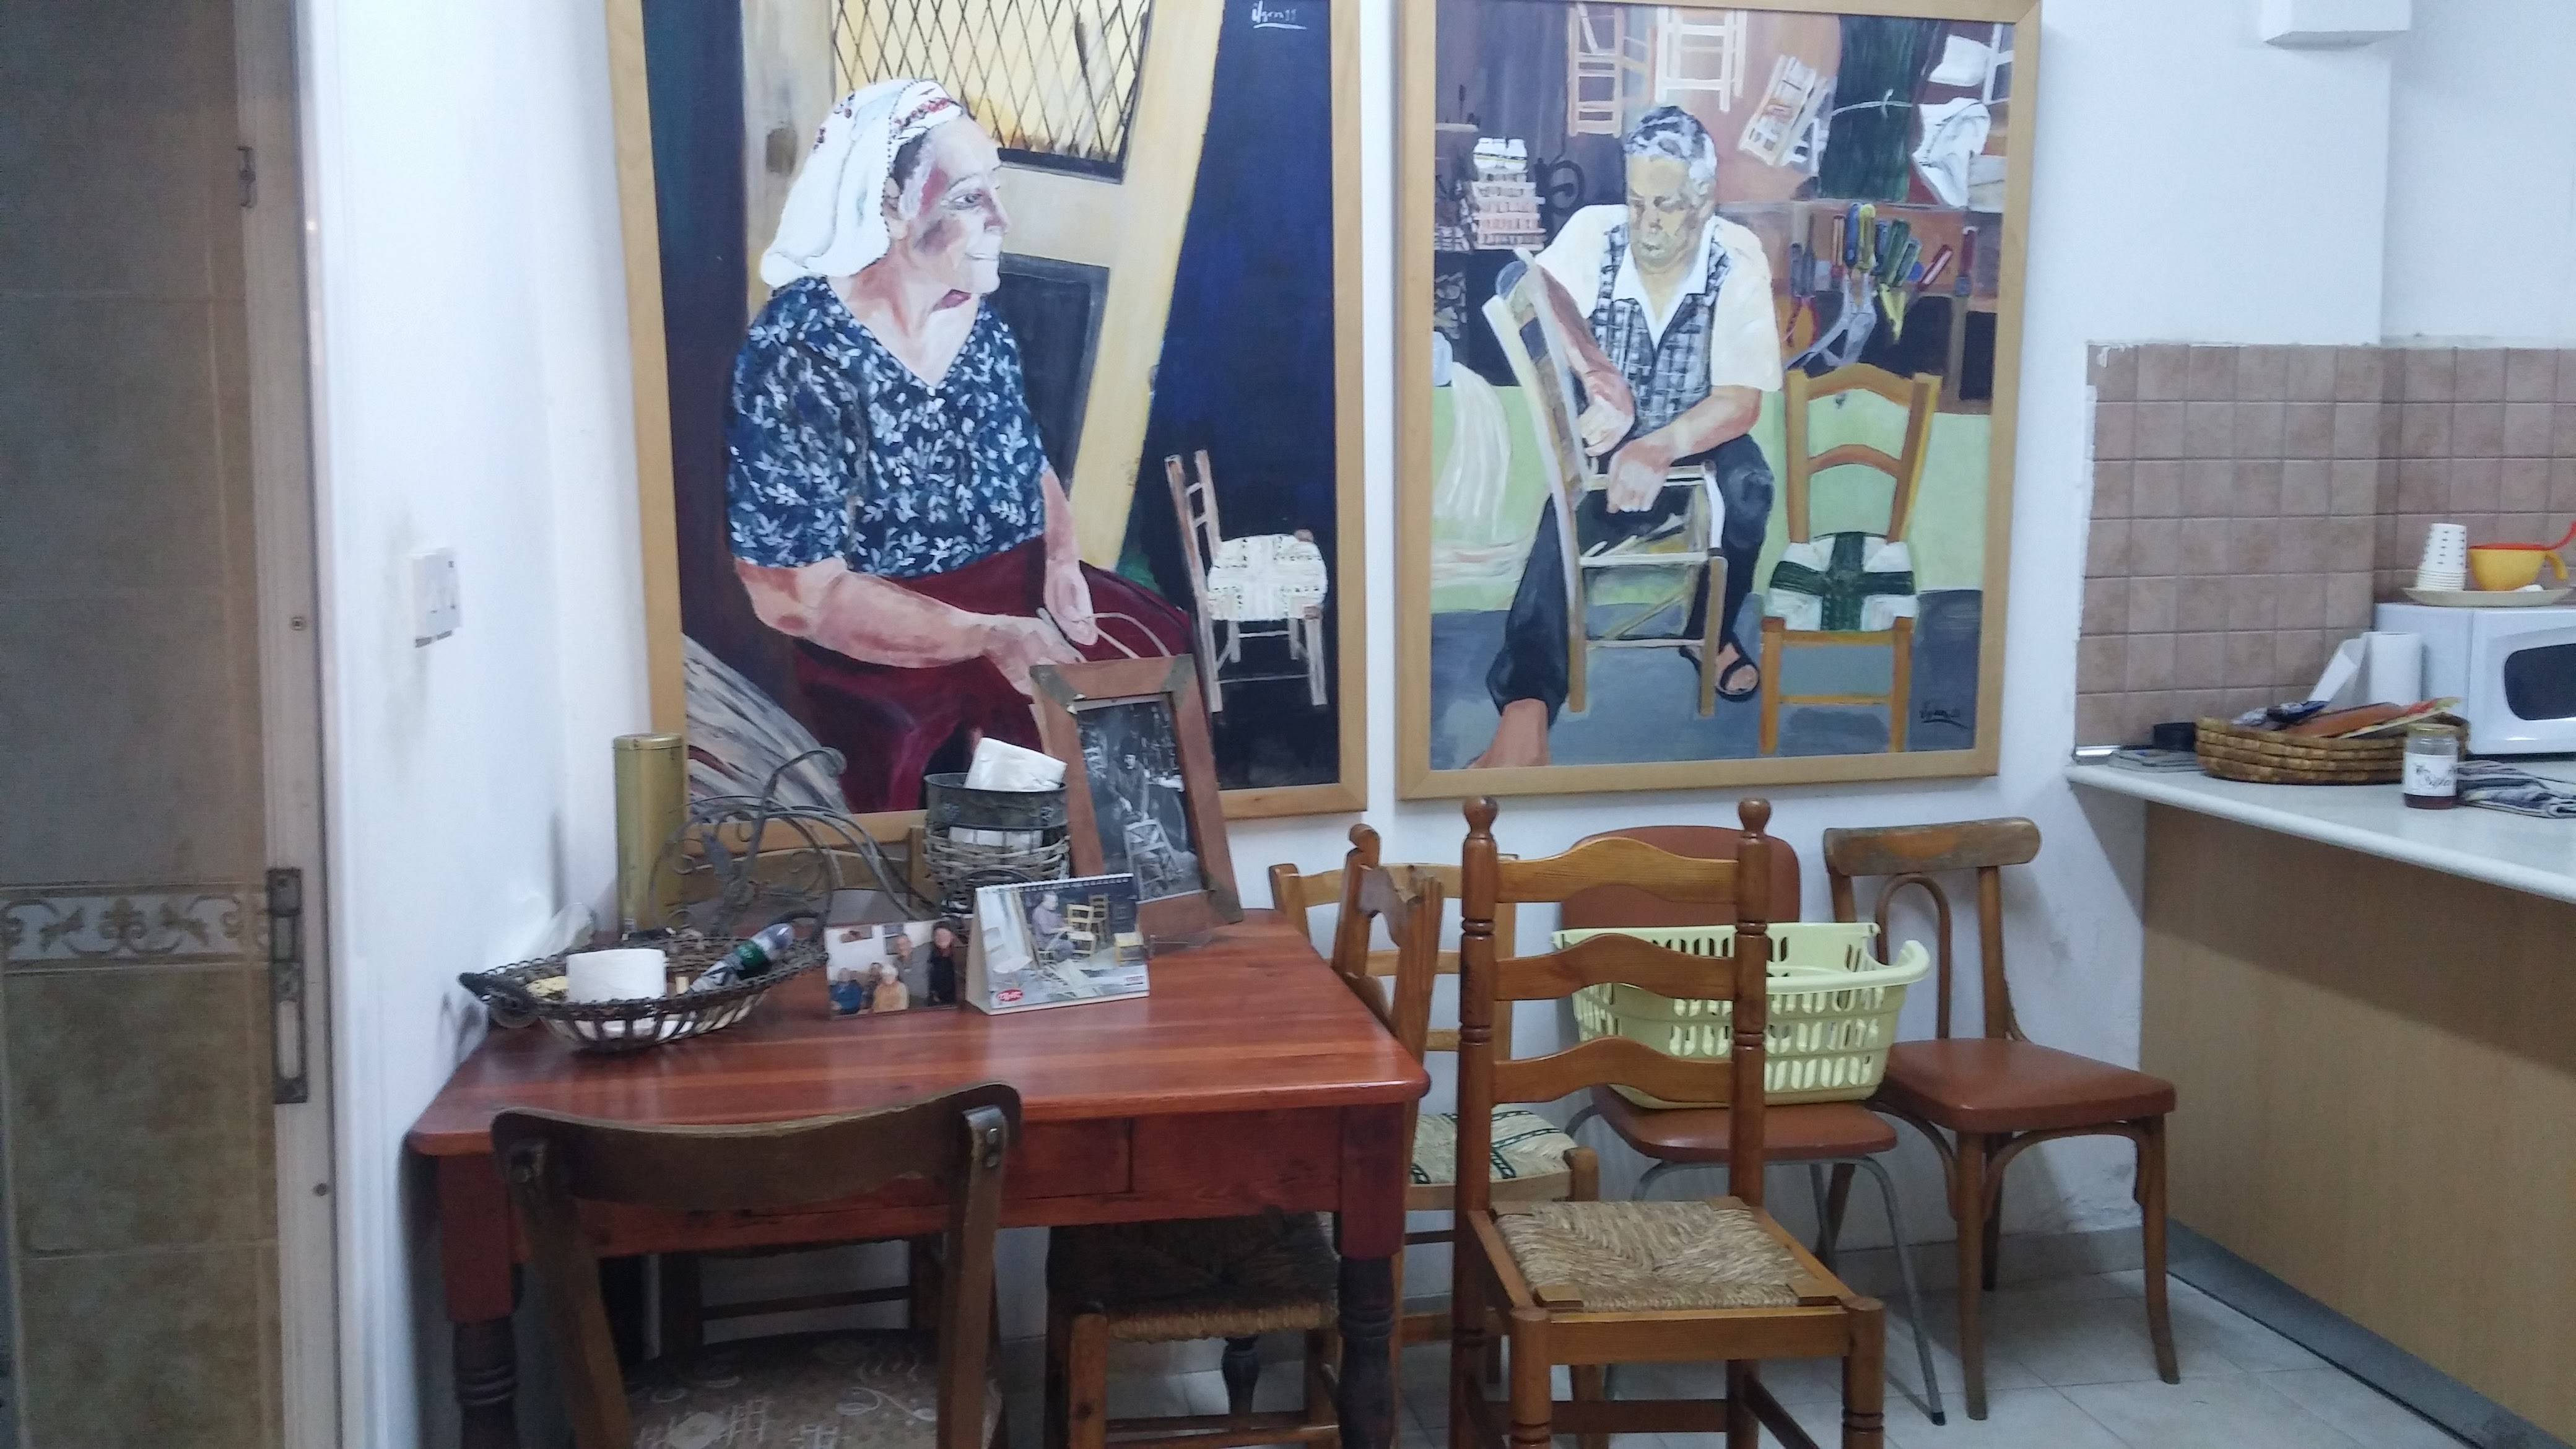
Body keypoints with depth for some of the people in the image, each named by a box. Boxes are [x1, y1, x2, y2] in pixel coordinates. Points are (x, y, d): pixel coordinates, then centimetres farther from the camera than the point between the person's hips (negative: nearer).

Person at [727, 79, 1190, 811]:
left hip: (1022, 594, 6)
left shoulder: (978, 315, 1)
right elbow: (797, 592, -17)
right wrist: (988, 639, -24)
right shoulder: (796, 355, -17)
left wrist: (1060, 562, -7)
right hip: (887, 643, -6)